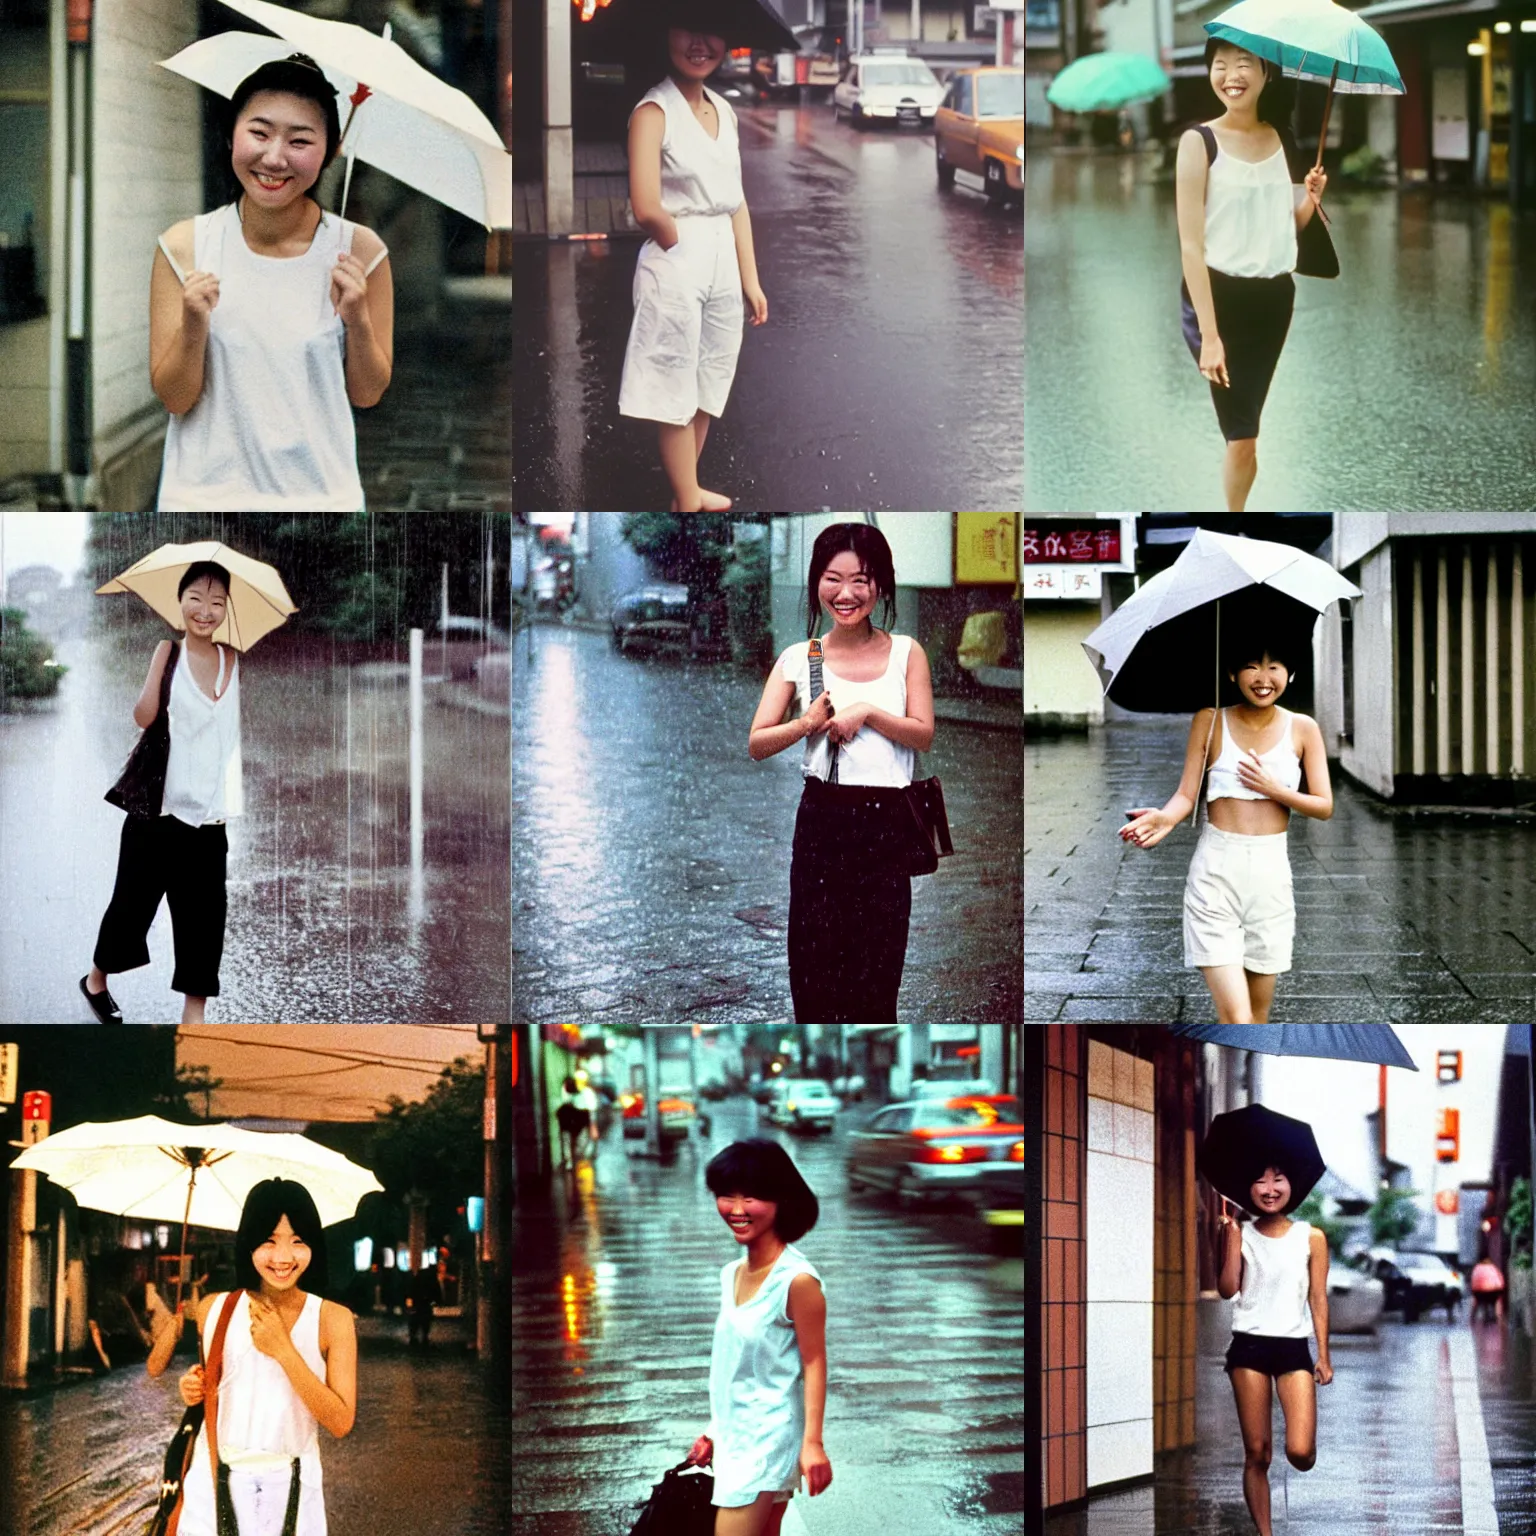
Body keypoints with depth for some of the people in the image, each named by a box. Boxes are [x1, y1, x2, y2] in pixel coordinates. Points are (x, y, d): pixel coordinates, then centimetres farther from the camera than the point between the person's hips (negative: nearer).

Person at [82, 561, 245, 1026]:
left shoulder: (234, 662, 4)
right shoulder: (169, 652, -5)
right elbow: (143, 716, -19)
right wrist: (162, 655, -24)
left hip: (209, 819, 3)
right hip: (157, 812, -3)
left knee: (202, 918, 2)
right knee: (132, 904, 8)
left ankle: (193, 1017, 9)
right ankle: (96, 979, 34)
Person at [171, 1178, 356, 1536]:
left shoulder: (332, 1319, -7)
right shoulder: (214, 1309, 0)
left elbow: (341, 1422, -14)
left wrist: (283, 1350, -18)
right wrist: (194, 1390, -6)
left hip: (290, 1489, -1)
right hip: (215, 1484, 1)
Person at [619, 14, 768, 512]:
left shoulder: (723, 110, 10)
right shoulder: (654, 111, -12)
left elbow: (736, 201, 13)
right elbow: (647, 208, -22)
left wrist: (751, 278, 11)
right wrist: (684, 250, -6)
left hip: (724, 260, 7)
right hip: (675, 262, -7)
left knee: (709, 381, 16)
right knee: (675, 389, 2)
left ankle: (688, 487, 31)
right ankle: (687, 505, 10)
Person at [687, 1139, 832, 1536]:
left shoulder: (797, 1280, -16)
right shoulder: (732, 1275, 7)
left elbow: (814, 1363, -14)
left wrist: (813, 1442, -19)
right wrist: (716, 1430, 20)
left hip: (767, 1441, -8)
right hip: (735, 1439, 8)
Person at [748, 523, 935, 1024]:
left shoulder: (905, 653, 5)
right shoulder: (798, 659, 4)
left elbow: (924, 735, -1)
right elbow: (757, 743, 1)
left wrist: (867, 711, -14)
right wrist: (807, 723, -17)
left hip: (887, 823, 0)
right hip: (823, 818, 0)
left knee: (877, 973, 2)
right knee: (815, 960, 1)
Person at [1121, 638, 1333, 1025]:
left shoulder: (1302, 729, 4)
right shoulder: (1210, 722, 0)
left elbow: (1324, 807, 5)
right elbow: (1187, 794, -4)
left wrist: (1275, 790, -10)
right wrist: (1167, 817, -26)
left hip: (1271, 875, 2)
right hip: (1216, 870, -2)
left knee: (1259, 1011, 9)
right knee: (1235, 1017, -13)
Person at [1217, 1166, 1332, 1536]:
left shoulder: (1311, 1238, 4)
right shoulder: (1242, 1235, 5)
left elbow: (1318, 1299, 5)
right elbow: (1228, 1290, -5)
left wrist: (1323, 1355, 2)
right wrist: (1231, 1238, -10)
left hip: (1293, 1348, -1)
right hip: (1249, 1346, 1)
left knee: (1300, 1453, -13)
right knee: (1256, 1453, 0)